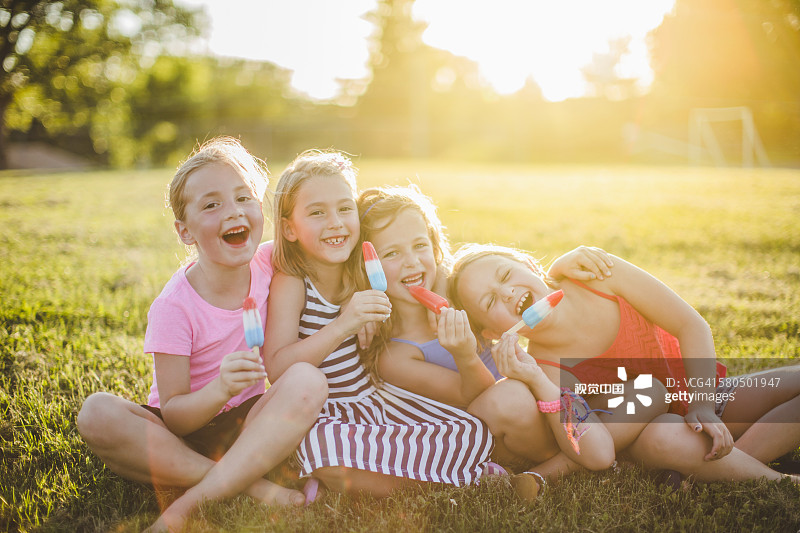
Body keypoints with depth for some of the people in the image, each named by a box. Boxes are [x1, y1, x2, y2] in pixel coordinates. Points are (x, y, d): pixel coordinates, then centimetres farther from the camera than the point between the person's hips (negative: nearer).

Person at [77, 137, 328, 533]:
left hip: (252, 426, 2)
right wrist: (221, 390, -38)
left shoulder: (268, 262, -9)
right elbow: (173, 417, -17)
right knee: (97, 414, -30)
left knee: (308, 381, -28)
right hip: (185, 432, -2)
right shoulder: (174, 307, -18)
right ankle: (249, 485, -27)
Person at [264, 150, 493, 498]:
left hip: (372, 397, 7)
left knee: (474, 433, -8)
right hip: (322, 416, -6)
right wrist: (342, 326, -34)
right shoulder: (290, 284, -13)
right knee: (323, 451, -42)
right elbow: (277, 368, -25)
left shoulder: (359, 275, 5)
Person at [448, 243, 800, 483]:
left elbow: (692, 326, -12)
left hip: (704, 393, 4)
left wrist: (702, 404, -22)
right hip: (649, 427, -3)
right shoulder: (544, 371, -23)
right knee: (664, 436, -38)